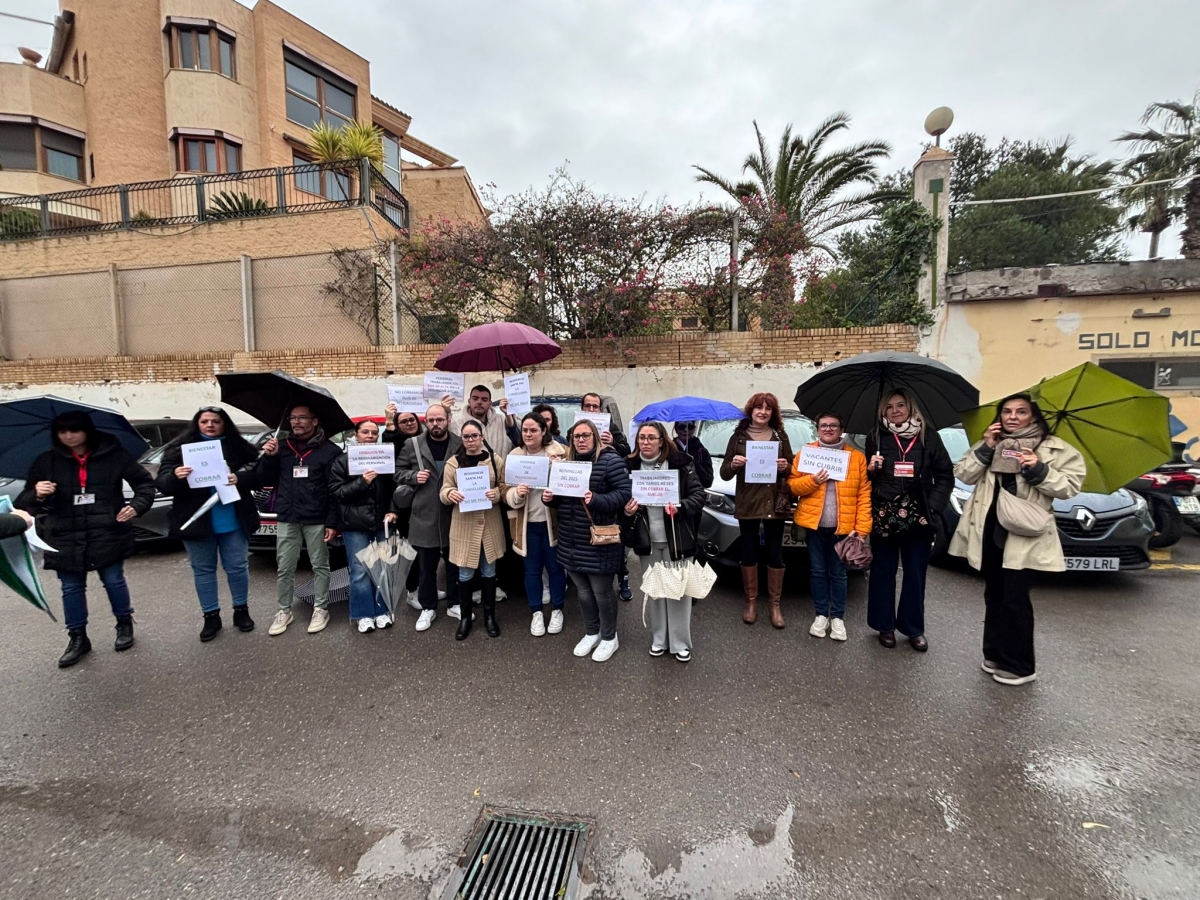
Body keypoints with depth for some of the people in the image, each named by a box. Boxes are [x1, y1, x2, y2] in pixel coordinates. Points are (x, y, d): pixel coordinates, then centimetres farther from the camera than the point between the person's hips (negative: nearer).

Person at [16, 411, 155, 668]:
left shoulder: (112, 455, -4)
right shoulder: (46, 462, 2)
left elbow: (145, 481, 4)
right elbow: (23, 503, 5)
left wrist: (137, 505, -12)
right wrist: (37, 495, -18)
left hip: (107, 535, -2)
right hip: (65, 539, 2)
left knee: (114, 581, 7)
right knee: (71, 589, 10)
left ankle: (124, 624, 29)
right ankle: (77, 637, 26)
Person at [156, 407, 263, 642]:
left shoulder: (238, 446, 3)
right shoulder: (180, 448, 1)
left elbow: (257, 474, -1)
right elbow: (161, 484, -6)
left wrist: (240, 478, -21)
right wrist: (175, 477, -28)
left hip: (233, 521, 0)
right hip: (196, 522, 0)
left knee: (237, 567, 8)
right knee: (203, 570, 11)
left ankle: (241, 610, 25)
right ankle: (211, 616, 25)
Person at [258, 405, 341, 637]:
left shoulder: (329, 450, -6)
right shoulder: (282, 446, 8)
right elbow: (266, 480, 11)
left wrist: (332, 522, -12)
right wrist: (269, 457, -7)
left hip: (317, 520, -4)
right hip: (287, 519, 4)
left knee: (320, 566, 9)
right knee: (284, 568, 11)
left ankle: (321, 609, 21)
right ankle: (284, 611, 25)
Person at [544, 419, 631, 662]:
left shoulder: (610, 460, -10)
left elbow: (623, 493, -17)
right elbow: (562, 498, 19)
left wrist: (596, 500, -30)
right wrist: (549, 498, -2)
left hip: (599, 542, -6)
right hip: (572, 543, 6)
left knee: (601, 591, 8)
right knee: (583, 591, 19)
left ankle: (609, 637, 29)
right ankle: (591, 633, 38)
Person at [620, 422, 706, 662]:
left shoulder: (680, 462, -8)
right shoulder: (629, 466, 0)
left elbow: (699, 494, -8)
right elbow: (622, 500, 10)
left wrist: (680, 507, -25)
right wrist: (626, 511, -12)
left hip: (676, 539, -3)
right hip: (647, 540, 3)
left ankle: (680, 643, 21)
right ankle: (659, 639, 30)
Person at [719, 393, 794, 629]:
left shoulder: (781, 436, 7)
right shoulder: (738, 436, 2)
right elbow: (724, 474, 2)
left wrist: (785, 467, -12)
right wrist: (733, 464, -19)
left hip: (775, 504, 1)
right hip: (747, 504, -1)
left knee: (775, 554, 7)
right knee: (749, 553, 7)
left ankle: (775, 605, 19)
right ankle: (751, 602, 21)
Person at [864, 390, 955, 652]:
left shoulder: (928, 436, 3)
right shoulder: (875, 437, 3)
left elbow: (945, 476, 4)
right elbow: (865, 477, 10)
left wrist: (933, 506, -5)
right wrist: (871, 469, -11)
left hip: (918, 517, 0)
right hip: (883, 516, 0)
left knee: (915, 574, 10)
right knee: (883, 572, 8)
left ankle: (914, 628, 25)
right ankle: (885, 625, 22)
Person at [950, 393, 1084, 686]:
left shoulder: (1055, 449, 1)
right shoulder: (988, 444, 12)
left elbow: (1070, 486, -6)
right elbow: (964, 475, 2)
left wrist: (1038, 470, -20)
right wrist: (985, 449, -9)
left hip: (1024, 533, -4)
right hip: (989, 531, 4)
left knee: (1015, 599, -3)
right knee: (994, 595, 13)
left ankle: (1020, 666, 11)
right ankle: (994, 654, 26)